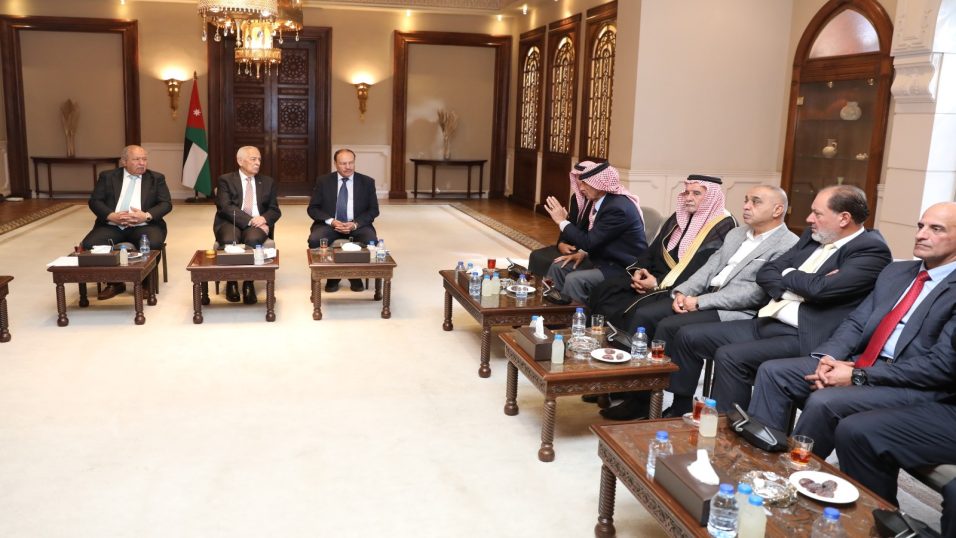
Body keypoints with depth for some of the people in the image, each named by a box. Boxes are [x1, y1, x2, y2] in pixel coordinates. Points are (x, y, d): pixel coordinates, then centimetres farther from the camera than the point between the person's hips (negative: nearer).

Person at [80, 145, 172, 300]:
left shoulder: (157, 178, 11)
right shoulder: (107, 177, 12)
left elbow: (166, 204, 1)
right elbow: (94, 201, 4)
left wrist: (147, 216, -16)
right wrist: (111, 216, -15)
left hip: (144, 225, -2)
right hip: (112, 225, 2)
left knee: (153, 244, -33)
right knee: (89, 244, -23)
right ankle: (114, 283, -3)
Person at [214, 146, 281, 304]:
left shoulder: (267, 182, 18)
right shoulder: (225, 180, 7)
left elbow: (275, 210, 12)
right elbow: (226, 207, -8)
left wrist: (264, 218, -12)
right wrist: (250, 220, -19)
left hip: (258, 223, 2)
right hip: (231, 223, -1)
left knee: (253, 239, -35)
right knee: (229, 240, -35)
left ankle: (248, 283, -20)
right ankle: (231, 282, -11)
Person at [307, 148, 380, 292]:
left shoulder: (367, 182, 4)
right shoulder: (323, 181, 4)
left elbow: (373, 210, 2)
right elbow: (313, 208, 2)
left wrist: (355, 224, -15)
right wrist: (331, 221, -16)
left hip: (358, 225, 0)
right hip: (329, 224, 0)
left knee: (372, 241, -31)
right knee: (314, 240, -30)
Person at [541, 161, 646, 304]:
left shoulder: (618, 208, -25)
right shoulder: (602, 200, 4)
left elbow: (589, 241, -24)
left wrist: (562, 221, -15)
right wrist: (583, 253, -1)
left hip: (622, 269, -10)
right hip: (605, 258, 10)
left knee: (574, 280, -26)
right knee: (558, 267, 2)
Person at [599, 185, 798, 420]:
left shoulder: (788, 246, -8)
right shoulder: (736, 233, 19)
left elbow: (755, 292, -17)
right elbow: (710, 267, 14)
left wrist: (700, 302, -17)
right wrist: (682, 292, -5)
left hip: (737, 311, -8)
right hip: (705, 298, 8)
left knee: (669, 326, -25)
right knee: (643, 314, -10)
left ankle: (643, 400, -12)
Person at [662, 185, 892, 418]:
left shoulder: (872, 249, -10)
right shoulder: (812, 236, 15)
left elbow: (819, 288, -24)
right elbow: (765, 273, 12)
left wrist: (788, 275, -4)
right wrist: (797, 286, -8)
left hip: (802, 338, -9)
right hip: (766, 322, 9)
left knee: (730, 356, -30)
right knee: (689, 337, 3)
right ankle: (680, 413, 17)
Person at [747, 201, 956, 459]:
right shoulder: (895, 271, 16)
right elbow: (856, 322, 13)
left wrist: (858, 377, -18)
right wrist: (830, 356, -9)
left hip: (914, 386, -7)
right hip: (862, 363, 8)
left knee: (823, 402, -31)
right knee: (773, 372, -6)